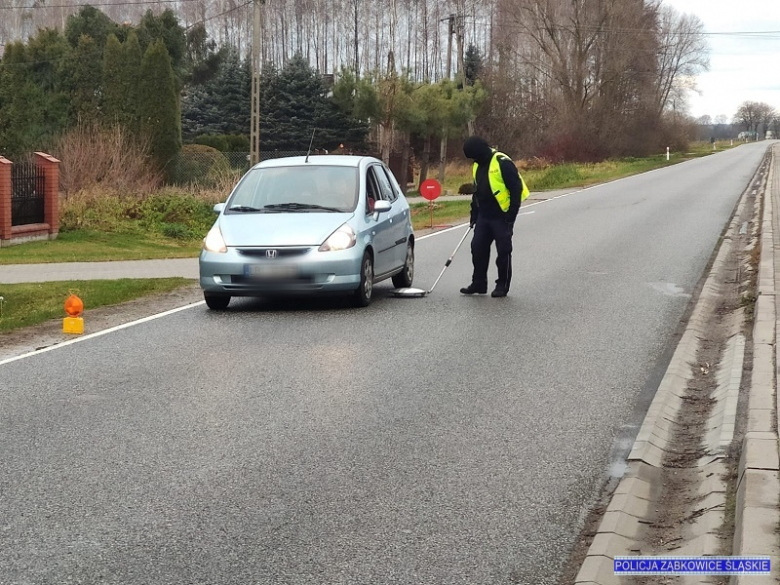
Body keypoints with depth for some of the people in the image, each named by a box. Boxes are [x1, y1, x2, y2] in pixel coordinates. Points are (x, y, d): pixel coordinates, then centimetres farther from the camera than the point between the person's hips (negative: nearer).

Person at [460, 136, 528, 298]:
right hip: (484, 216, 8)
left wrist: (512, 215, -17)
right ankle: (478, 284, 16)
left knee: (503, 251, 1)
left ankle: (502, 286, 10)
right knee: (478, 248, 7)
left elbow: (516, 189, -16)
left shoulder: (503, 163, -15)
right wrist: (474, 213, 19)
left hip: (501, 216, -8)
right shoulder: (477, 166, 11)